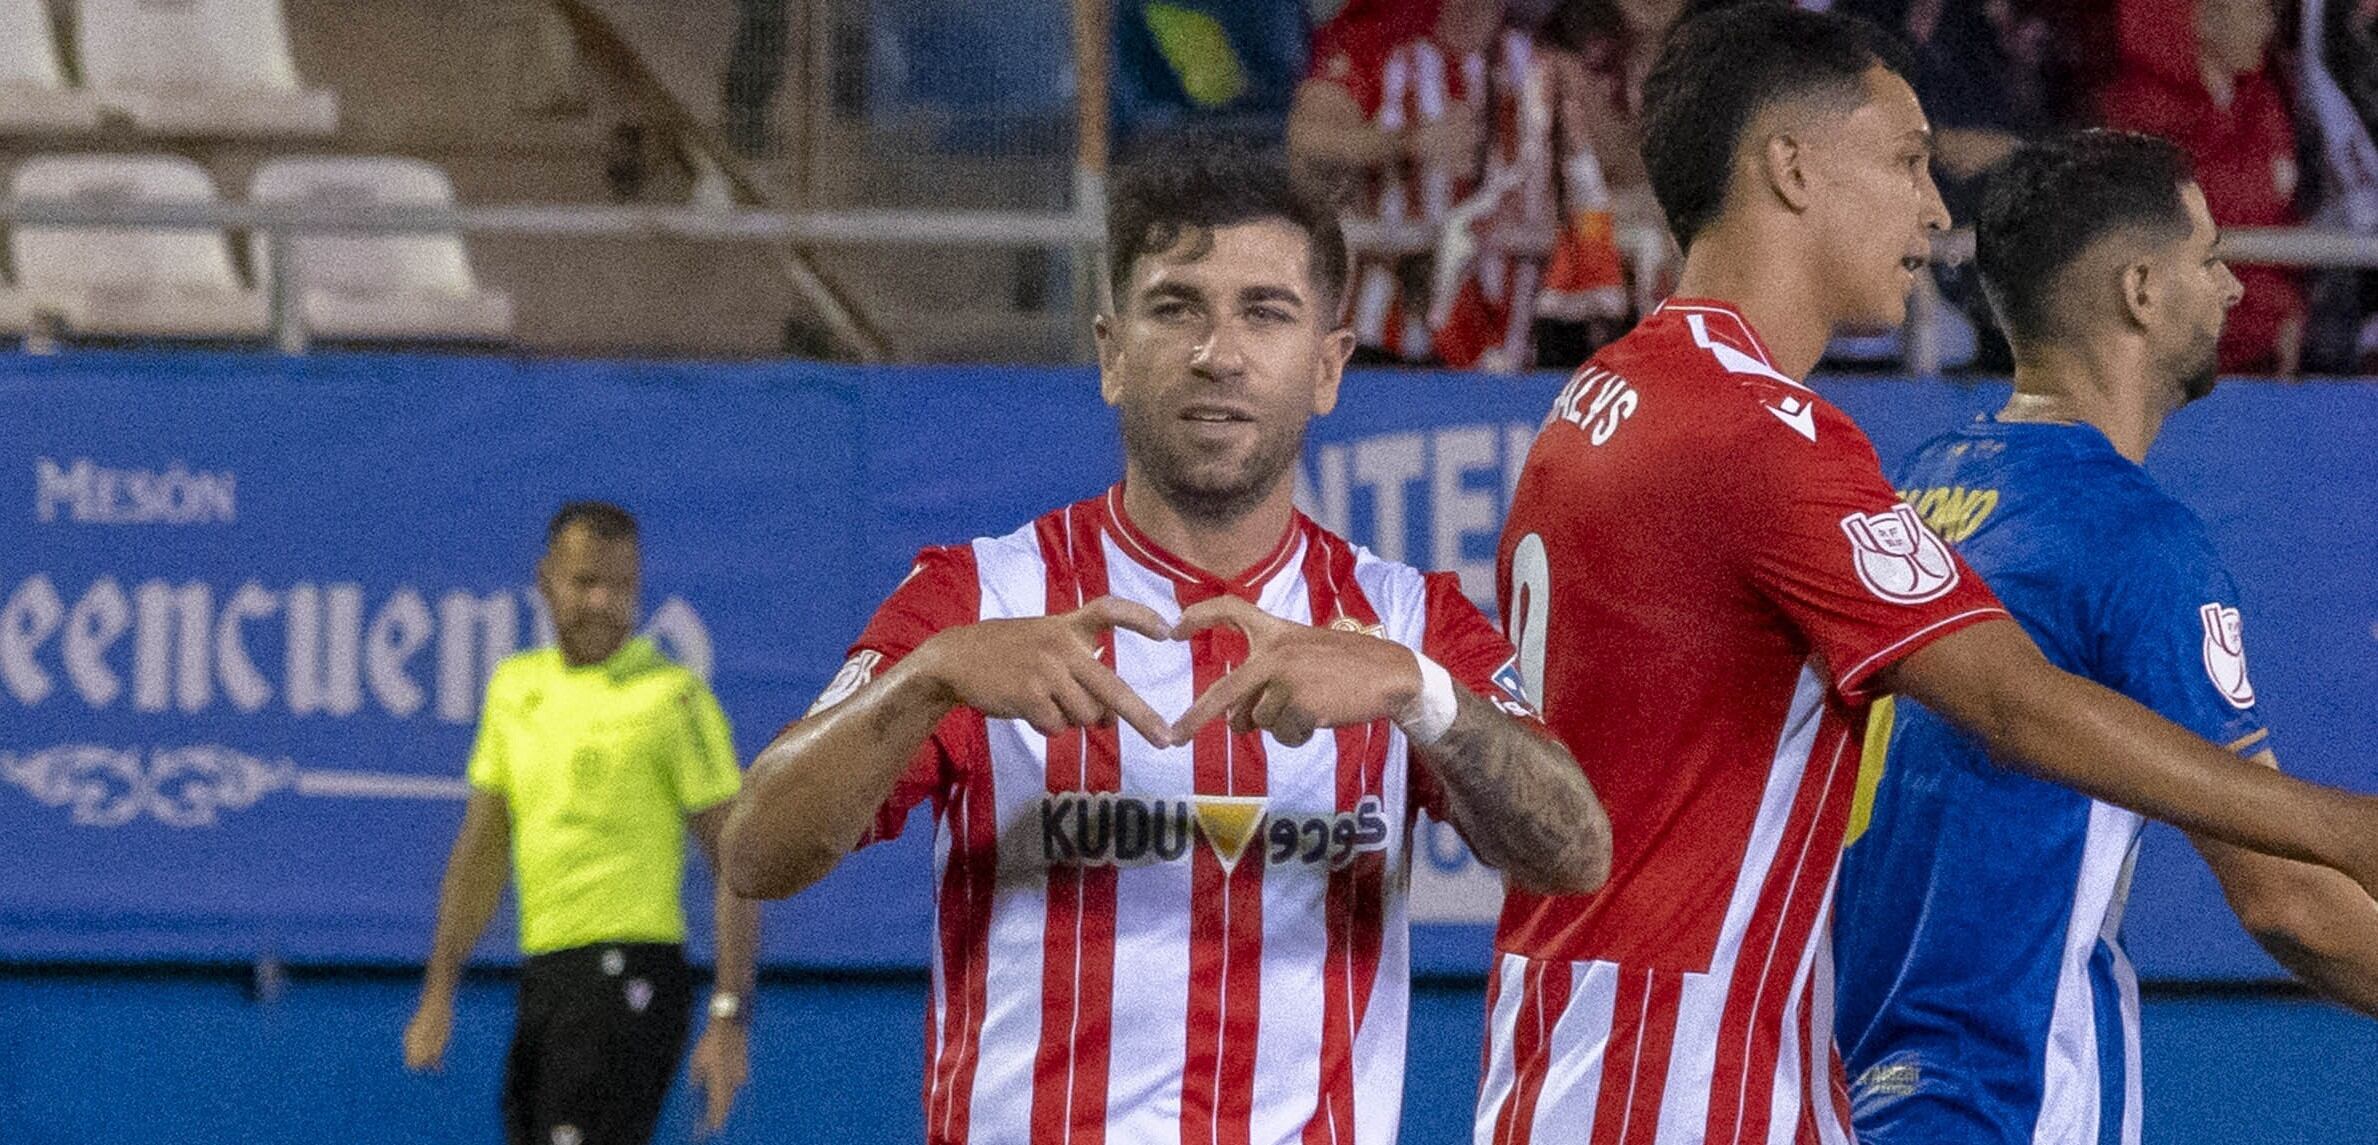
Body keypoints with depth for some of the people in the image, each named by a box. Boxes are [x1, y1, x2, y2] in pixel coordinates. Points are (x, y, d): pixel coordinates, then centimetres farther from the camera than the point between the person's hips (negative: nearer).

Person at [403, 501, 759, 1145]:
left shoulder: (672, 698, -6)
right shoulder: (515, 688, 14)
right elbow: (481, 852, 19)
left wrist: (729, 1019, -13)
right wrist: (438, 994, 12)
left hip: (627, 977, -8)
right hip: (542, 982, 8)